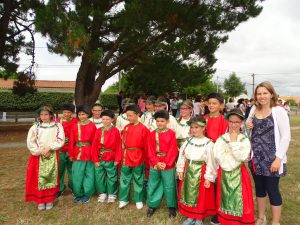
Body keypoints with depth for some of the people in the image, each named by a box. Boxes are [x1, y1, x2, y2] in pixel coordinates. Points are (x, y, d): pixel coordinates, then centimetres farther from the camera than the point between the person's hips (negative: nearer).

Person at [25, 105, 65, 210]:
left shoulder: (57, 126, 1)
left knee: (51, 177, 3)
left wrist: (49, 148, -15)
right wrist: (41, 151, -11)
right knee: (39, 178, 1)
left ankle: (50, 200, 16)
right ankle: (40, 200, 14)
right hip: (38, 156, 1)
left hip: (52, 156, 0)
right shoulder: (35, 127, 1)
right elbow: (30, 143, -2)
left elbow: (61, 140, -5)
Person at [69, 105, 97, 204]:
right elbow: (71, 141, 2)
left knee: (89, 174, 9)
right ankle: (78, 194, 25)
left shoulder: (92, 126, -3)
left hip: (89, 153, -1)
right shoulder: (74, 126, 1)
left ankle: (87, 194, 24)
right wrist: (71, 154, 2)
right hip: (77, 153, 1)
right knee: (77, 175, 6)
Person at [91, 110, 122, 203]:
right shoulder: (98, 131, 0)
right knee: (99, 177, 13)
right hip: (99, 159, 3)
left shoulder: (115, 131, -7)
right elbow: (94, 146, -1)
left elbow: (118, 146, -7)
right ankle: (102, 193, 32)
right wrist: (95, 159, -5)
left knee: (111, 177, 9)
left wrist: (117, 159, -9)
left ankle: (112, 194, 28)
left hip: (111, 159, -3)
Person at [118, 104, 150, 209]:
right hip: (126, 158, 4)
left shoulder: (143, 129, -12)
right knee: (124, 179, 12)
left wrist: (144, 158, -3)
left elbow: (146, 146, -8)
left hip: (138, 158, -4)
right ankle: (124, 199, 28)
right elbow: (123, 142, 9)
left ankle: (139, 200, 28)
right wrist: (123, 154, 5)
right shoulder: (126, 128, 3)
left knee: (138, 180, 12)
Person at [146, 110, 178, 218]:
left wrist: (166, 163, -16)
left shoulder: (171, 133, -7)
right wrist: (157, 162, -13)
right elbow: (150, 151, -2)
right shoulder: (152, 134, 1)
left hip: (168, 165, -3)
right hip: (154, 164, 3)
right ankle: (152, 205, 32)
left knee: (169, 187, 8)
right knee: (152, 186, 13)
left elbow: (173, 151, -9)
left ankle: (172, 207, 27)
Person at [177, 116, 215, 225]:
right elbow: (182, 156, 6)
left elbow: (211, 162, -13)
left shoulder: (208, 143, -14)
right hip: (188, 171, 5)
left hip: (201, 173, -5)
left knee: (200, 196, 9)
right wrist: (180, 170, 5)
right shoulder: (188, 141, 1)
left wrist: (209, 178, -12)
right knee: (188, 193, 15)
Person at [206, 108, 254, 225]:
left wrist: (234, 142, -17)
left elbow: (241, 157, -17)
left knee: (239, 200, 4)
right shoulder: (221, 139, -3)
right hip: (224, 174, 1)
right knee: (226, 199, 12)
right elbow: (218, 156, -8)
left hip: (239, 174, -1)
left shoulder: (245, 140, -4)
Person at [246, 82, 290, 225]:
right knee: (259, 188, 16)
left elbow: (286, 136, -11)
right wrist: (247, 126, -6)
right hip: (255, 157, 5)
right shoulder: (253, 110, 5)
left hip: (271, 159, -5)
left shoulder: (279, 111, -10)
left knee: (272, 190, 4)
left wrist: (278, 158, -17)